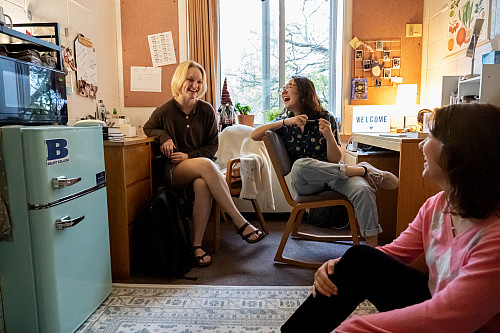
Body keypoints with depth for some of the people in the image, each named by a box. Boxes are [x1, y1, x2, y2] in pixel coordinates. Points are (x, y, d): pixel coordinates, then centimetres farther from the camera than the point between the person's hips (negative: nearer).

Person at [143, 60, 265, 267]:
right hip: (174, 171, -2)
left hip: (201, 168, 2)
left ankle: (197, 246, -24)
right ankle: (240, 223, -33)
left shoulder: (206, 111, 5)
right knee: (206, 165, -36)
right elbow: (148, 128, 18)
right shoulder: (165, 111, 1)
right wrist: (164, 137, -4)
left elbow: (212, 146, 7)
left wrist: (189, 156, -8)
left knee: (202, 185, -37)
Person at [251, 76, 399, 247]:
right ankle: (364, 170, -20)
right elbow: (254, 135, -5)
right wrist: (285, 122, -11)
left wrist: (329, 136, -18)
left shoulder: (325, 119, 4)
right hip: (304, 182, 0)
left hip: (332, 174, 0)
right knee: (300, 165, -36)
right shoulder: (284, 123, 11)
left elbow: (335, 160, 0)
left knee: (363, 189, -31)